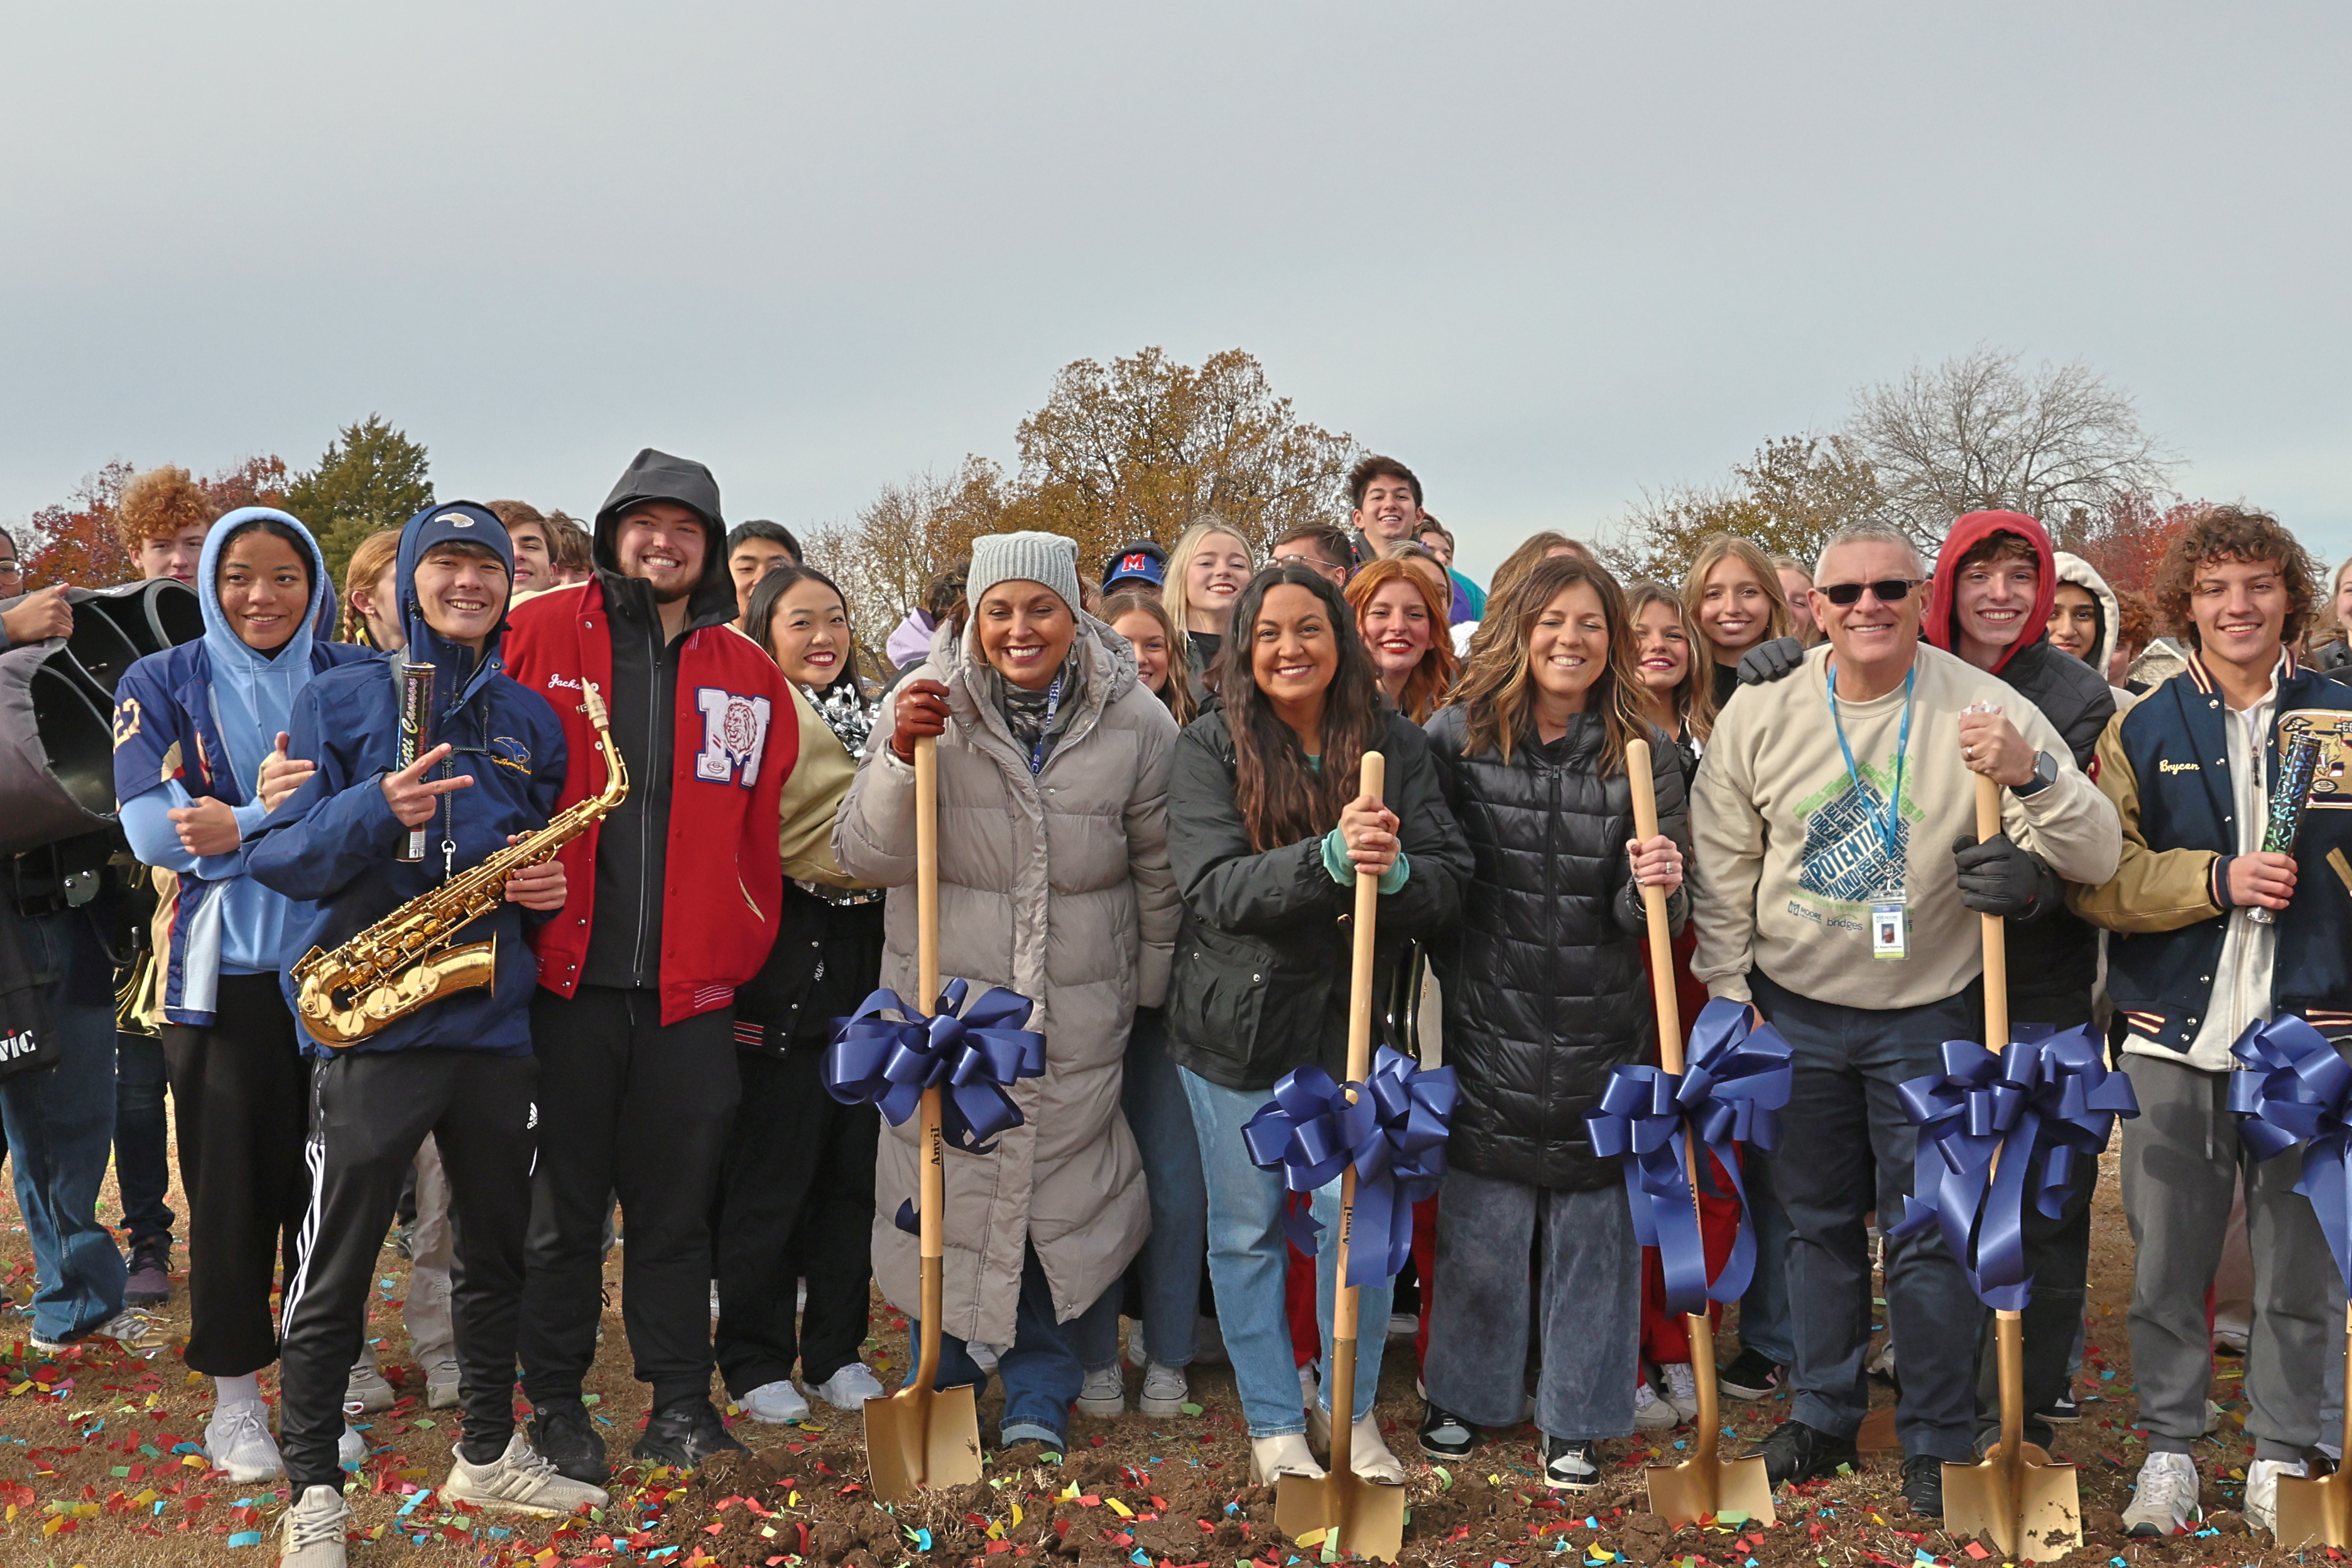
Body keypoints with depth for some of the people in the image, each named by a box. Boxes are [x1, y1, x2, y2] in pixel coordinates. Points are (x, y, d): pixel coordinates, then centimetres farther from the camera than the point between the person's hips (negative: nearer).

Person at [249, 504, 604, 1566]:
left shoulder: (531, 719, 12)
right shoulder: (340, 699, 1)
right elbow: (276, 853, -5)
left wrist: (551, 885, -3)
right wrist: (376, 811, -24)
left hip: (496, 1018, 5)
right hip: (368, 1022, -4)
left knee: (496, 1251, 14)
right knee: (336, 1269, 1)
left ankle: (488, 1456, 30)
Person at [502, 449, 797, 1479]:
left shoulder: (749, 672, 10)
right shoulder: (541, 634, 2)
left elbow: (761, 833, 12)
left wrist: (741, 956, 6)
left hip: (692, 988, 2)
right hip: (566, 975, -2)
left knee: (676, 1201, 10)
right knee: (564, 1202, 8)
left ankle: (681, 1403, 22)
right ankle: (555, 1402, 22)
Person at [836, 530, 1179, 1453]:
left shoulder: (1136, 723, -4)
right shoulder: (929, 705, -6)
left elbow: (1159, 873, 7)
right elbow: (864, 858, -8)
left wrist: (1148, 990, 12)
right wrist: (902, 756, -22)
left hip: (1078, 1016, 0)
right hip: (944, 1004, 0)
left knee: (1060, 1191, 7)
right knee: (944, 1188, 8)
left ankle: (1039, 1392, 26)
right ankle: (943, 1375, 30)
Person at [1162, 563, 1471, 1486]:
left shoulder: (1393, 742, -2)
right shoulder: (1210, 748, -8)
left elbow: (1449, 881, -6)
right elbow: (1216, 888, -20)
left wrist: (1393, 872, -29)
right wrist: (1331, 858, -35)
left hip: (1354, 1018, 1)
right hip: (1240, 1021, -1)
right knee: (1247, 1228, 9)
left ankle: (1352, 1410, 27)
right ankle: (1273, 1424, 26)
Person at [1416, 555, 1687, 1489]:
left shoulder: (1644, 755, -1)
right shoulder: (1457, 736, -3)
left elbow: (1651, 918, -3)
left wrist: (1657, 885, -22)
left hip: (1600, 1035, 0)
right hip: (1488, 1029, 0)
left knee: (1593, 1224, 9)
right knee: (1480, 1223, 11)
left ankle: (1576, 1417, 25)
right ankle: (1467, 1394, 31)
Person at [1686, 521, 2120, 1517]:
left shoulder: (1984, 710, -12)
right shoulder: (1758, 717, -6)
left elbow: (2096, 860, -15)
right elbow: (1721, 871, 3)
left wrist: (2033, 774, -32)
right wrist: (1730, 996, 2)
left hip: (1927, 1020, -2)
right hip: (1792, 1013, 2)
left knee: (1929, 1235, 4)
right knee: (1816, 1222, 15)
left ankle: (1939, 1442, 21)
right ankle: (1824, 1416, 32)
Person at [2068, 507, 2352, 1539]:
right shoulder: (2142, 731, 6)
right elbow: (2096, 879, -2)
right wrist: (2216, 880, -13)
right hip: (2177, 1036, 0)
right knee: (2167, 1259, 6)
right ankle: (2169, 1449, 22)